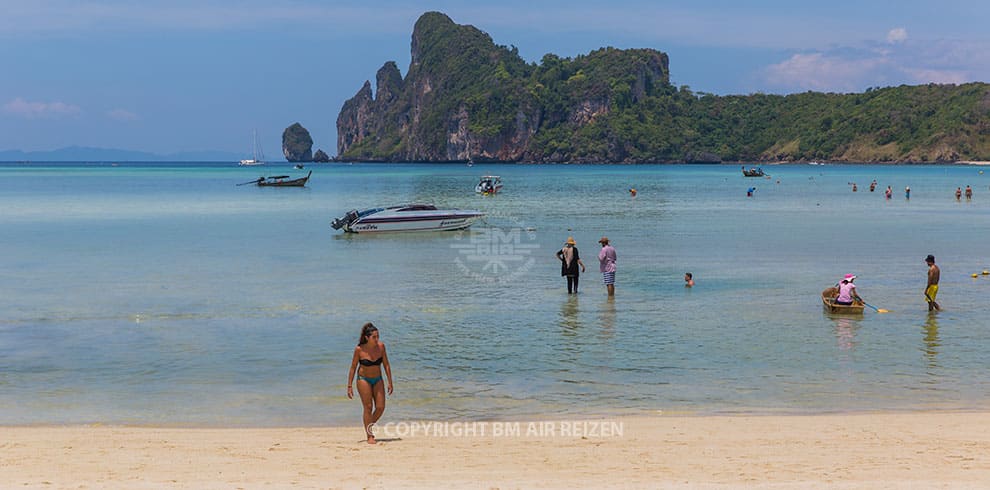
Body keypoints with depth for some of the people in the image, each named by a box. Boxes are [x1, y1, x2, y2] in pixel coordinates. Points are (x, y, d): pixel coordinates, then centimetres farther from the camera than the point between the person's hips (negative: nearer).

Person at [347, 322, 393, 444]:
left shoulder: (381, 346, -10)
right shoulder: (359, 349, -17)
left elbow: (386, 365, -1)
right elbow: (353, 367, -7)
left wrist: (390, 382, -1)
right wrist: (349, 386, -7)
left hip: (377, 380, 3)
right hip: (363, 379, -3)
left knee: (381, 407, -3)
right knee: (368, 407, -6)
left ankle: (369, 427, 24)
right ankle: (369, 436, 5)